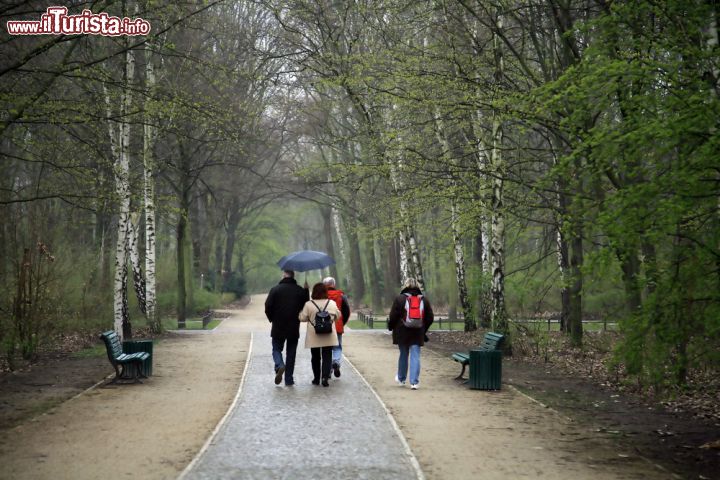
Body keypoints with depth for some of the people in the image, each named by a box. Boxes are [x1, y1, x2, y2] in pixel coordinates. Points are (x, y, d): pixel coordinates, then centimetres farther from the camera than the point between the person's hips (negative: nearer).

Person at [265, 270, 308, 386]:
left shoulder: (275, 289, -7)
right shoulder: (301, 291, -2)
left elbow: (268, 307, -7)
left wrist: (272, 319, 8)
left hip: (278, 328, -1)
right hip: (294, 328, 2)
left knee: (276, 349, 13)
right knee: (291, 353, 10)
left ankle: (279, 365, -17)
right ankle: (289, 380, 10)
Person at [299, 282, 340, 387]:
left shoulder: (308, 304, -9)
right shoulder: (332, 303, -2)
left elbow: (302, 318, -4)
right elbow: (337, 316, 9)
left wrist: (300, 312, 16)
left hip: (314, 337, 0)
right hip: (329, 336, 0)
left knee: (315, 357, 13)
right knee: (327, 356, 3)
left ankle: (316, 378, 19)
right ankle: (325, 377, -12)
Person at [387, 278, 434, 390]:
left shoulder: (399, 299, -7)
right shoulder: (424, 300, 4)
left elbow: (393, 317, -7)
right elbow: (430, 318, 7)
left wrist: (390, 326, 10)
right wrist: (423, 330, 19)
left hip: (402, 333, -1)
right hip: (418, 334, 1)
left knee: (403, 355, 13)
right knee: (415, 356, 1)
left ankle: (401, 379, 27)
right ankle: (414, 382, -5)